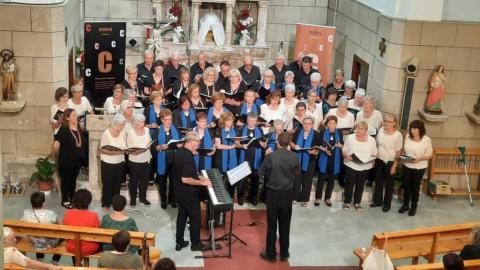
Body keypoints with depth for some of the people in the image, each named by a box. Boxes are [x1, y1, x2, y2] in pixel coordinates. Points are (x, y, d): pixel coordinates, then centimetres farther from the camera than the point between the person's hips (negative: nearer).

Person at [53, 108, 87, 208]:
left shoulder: (79, 128, 2)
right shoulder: (63, 129, -16)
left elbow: (83, 142, 14)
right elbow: (56, 145, -17)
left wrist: (81, 154, 9)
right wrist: (61, 154, -2)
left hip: (78, 159, 6)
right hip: (66, 160, -6)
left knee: (73, 179, 17)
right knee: (66, 180, 7)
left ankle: (72, 199, 30)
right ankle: (65, 200, 19)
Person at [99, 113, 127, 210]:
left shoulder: (123, 132, -2)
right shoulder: (106, 133, -17)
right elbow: (102, 150, -15)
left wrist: (125, 150, -14)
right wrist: (112, 152, -30)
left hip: (119, 162, 5)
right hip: (108, 163, -4)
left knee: (117, 183, 13)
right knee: (108, 184, 5)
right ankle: (106, 204, 19)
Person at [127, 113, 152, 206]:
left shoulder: (147, 130, 0)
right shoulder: (130, 133, -14)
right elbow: (129, 148, -11)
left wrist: (149, 155, 3)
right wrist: (135, 151, -29)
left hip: (146, 160, 4)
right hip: (134, 161, -4)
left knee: (145, 180, 13)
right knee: (134, 180, 11)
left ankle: (143, 197, 30)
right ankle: (133, 198, 27)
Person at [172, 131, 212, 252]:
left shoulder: (180, 152, 3)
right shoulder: (187, 157, -27)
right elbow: (185, 179, -30)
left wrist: (200, 177, 12)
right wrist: (202, 182, -21)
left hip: (180, 191, 9)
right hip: (188, 193, -9)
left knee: (182, 216, 17)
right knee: (195, 218, 6)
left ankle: (179, 242, 25)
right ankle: (196, 244, 18)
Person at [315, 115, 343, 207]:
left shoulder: (339, 133, 1)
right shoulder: (323, 132, -5)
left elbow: (342, 145, 9)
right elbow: (319, 145, -4)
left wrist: (339, 145, -13)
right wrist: (324, 150, -21)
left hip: (335, 159, 2)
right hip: (324, 159, -2)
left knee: (331, 179, 10)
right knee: (321, 178, 1)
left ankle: (328, 198, 23)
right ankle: (318, 198, 12)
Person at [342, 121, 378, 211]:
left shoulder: (371, 140, -3)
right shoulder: (349, 138, -6)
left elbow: (374, 154, 4)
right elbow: (343, 151, -2)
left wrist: (371, 158, -18)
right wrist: (346, 155, -23)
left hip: (364, 167, 2)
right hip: (351, 166, -1)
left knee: (360, 185, 14)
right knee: (349, 184, 9)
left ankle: (357, 202, 30)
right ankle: (347, 202, 24)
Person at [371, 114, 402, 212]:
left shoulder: (398, 135, -17)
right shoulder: (381, 130, -4)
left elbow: (398, 152, -12)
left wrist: (394, 165, -12)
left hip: (390, 162, -4)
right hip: (379, 160, 5)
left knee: (388, 184, 11)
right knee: (378, 181, 17)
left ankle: (387, 204, 26)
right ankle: (377, 201, 34)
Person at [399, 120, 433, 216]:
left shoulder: (426, 139, -15)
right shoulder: (408, 136, -3)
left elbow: (429, 155, -11)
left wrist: (419, 158, -26)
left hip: (419, 167, -3)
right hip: (407, 166, 3)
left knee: (415, 187, 11)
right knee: (406, 185, 13)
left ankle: (413, 206, 28)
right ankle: (405, 204, 31)